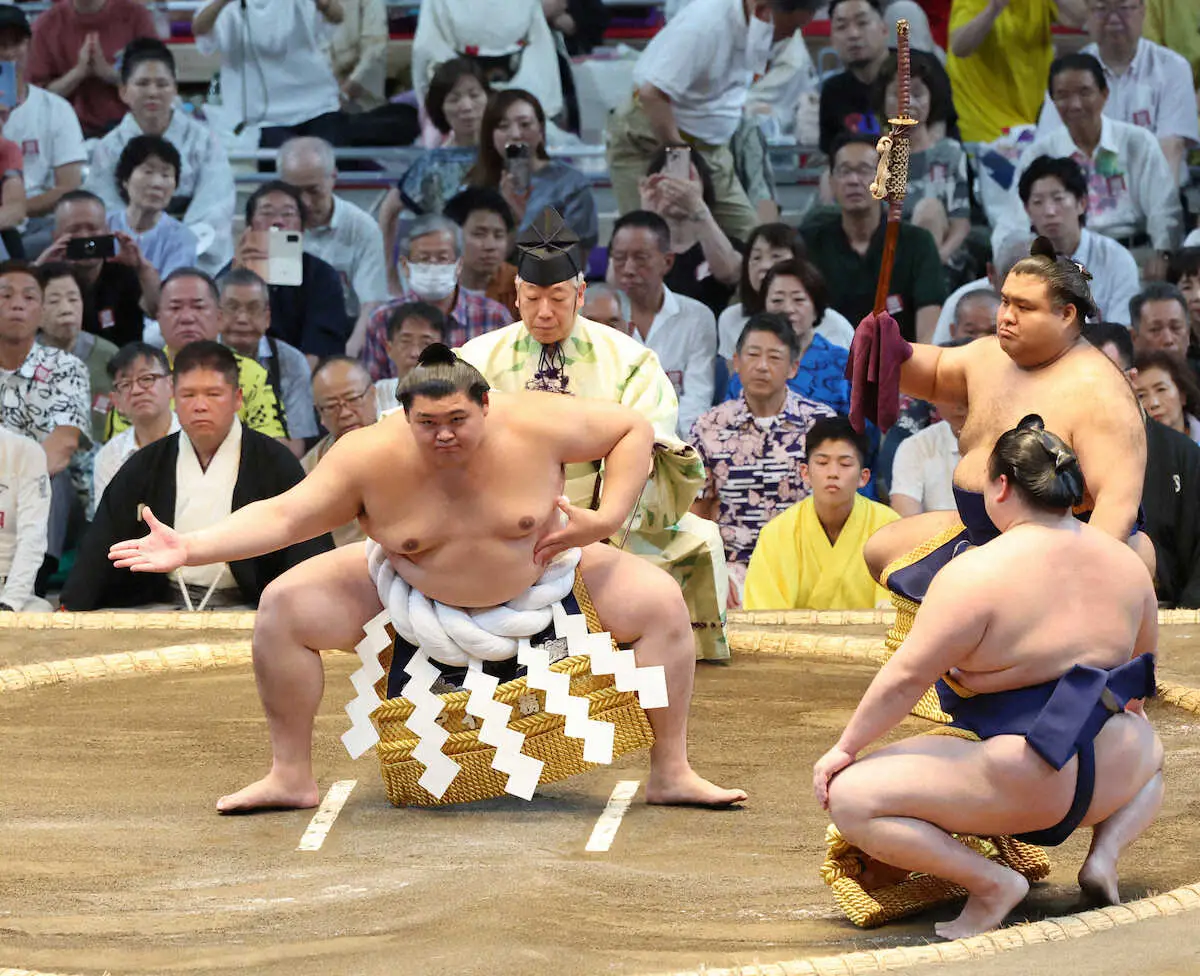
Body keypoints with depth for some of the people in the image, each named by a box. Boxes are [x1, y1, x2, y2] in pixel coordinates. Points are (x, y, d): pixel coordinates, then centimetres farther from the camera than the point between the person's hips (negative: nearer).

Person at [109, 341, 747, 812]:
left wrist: (607, 520, -24)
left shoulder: (533, 426, -27)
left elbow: (634, 430, -15)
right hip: (410, 593, 0)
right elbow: (284, 516, -23)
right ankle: (292, 777, -2)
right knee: (284, 608, -15)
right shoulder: (371, 457, -25)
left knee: (660, 603, -18)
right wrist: (189, 549, -34)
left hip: (541, 579, 0)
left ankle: (670, 773, -3)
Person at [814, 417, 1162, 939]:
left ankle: (990, 881, -10)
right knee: (1150, 750, 42)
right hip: (1109, 777, 7)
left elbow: (906, 678, -13)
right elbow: (1143, 663, 21)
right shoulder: (1126, 562, 5)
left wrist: (845, 748, 0)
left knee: (848, 798, -3)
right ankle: (1106, 848, 12)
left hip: (1018, 787, -7)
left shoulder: (977, 574, -15)